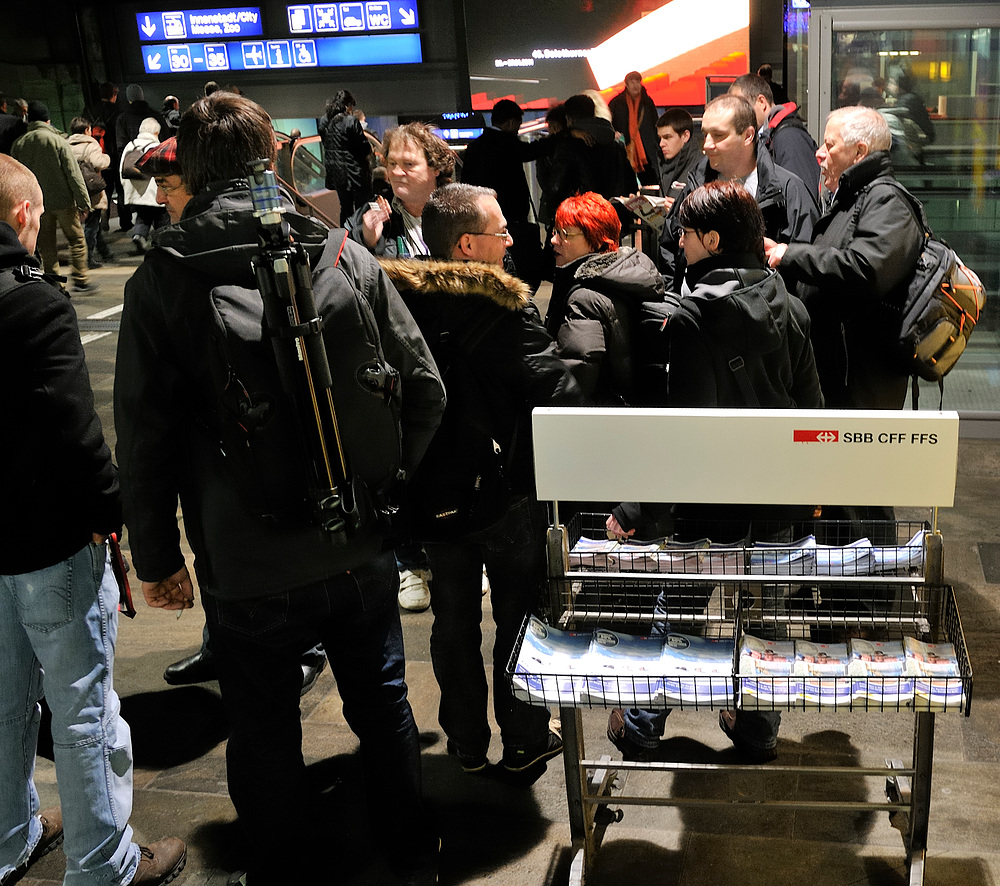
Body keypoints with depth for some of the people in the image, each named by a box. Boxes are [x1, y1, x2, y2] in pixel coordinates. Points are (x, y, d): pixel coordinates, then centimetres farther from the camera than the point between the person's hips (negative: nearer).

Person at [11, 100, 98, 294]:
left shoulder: (19, 144, 3)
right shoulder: (58, 141, -8)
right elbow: (73, 174, -10)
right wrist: (84, 201, -7)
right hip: (63, 200, -3)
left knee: (46, 244, 11)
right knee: (76, 240, 6)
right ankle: (81, 282, 3)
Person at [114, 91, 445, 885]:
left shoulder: (161, 281, -10)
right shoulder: (345, 257, -5)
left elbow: (144, 438, -8)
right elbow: (425, 388, -3)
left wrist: (157, 557, 3)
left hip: (247, 572, -2)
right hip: (361, 553, 3)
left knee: (267, 741, 16)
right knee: (383, 707, 22)